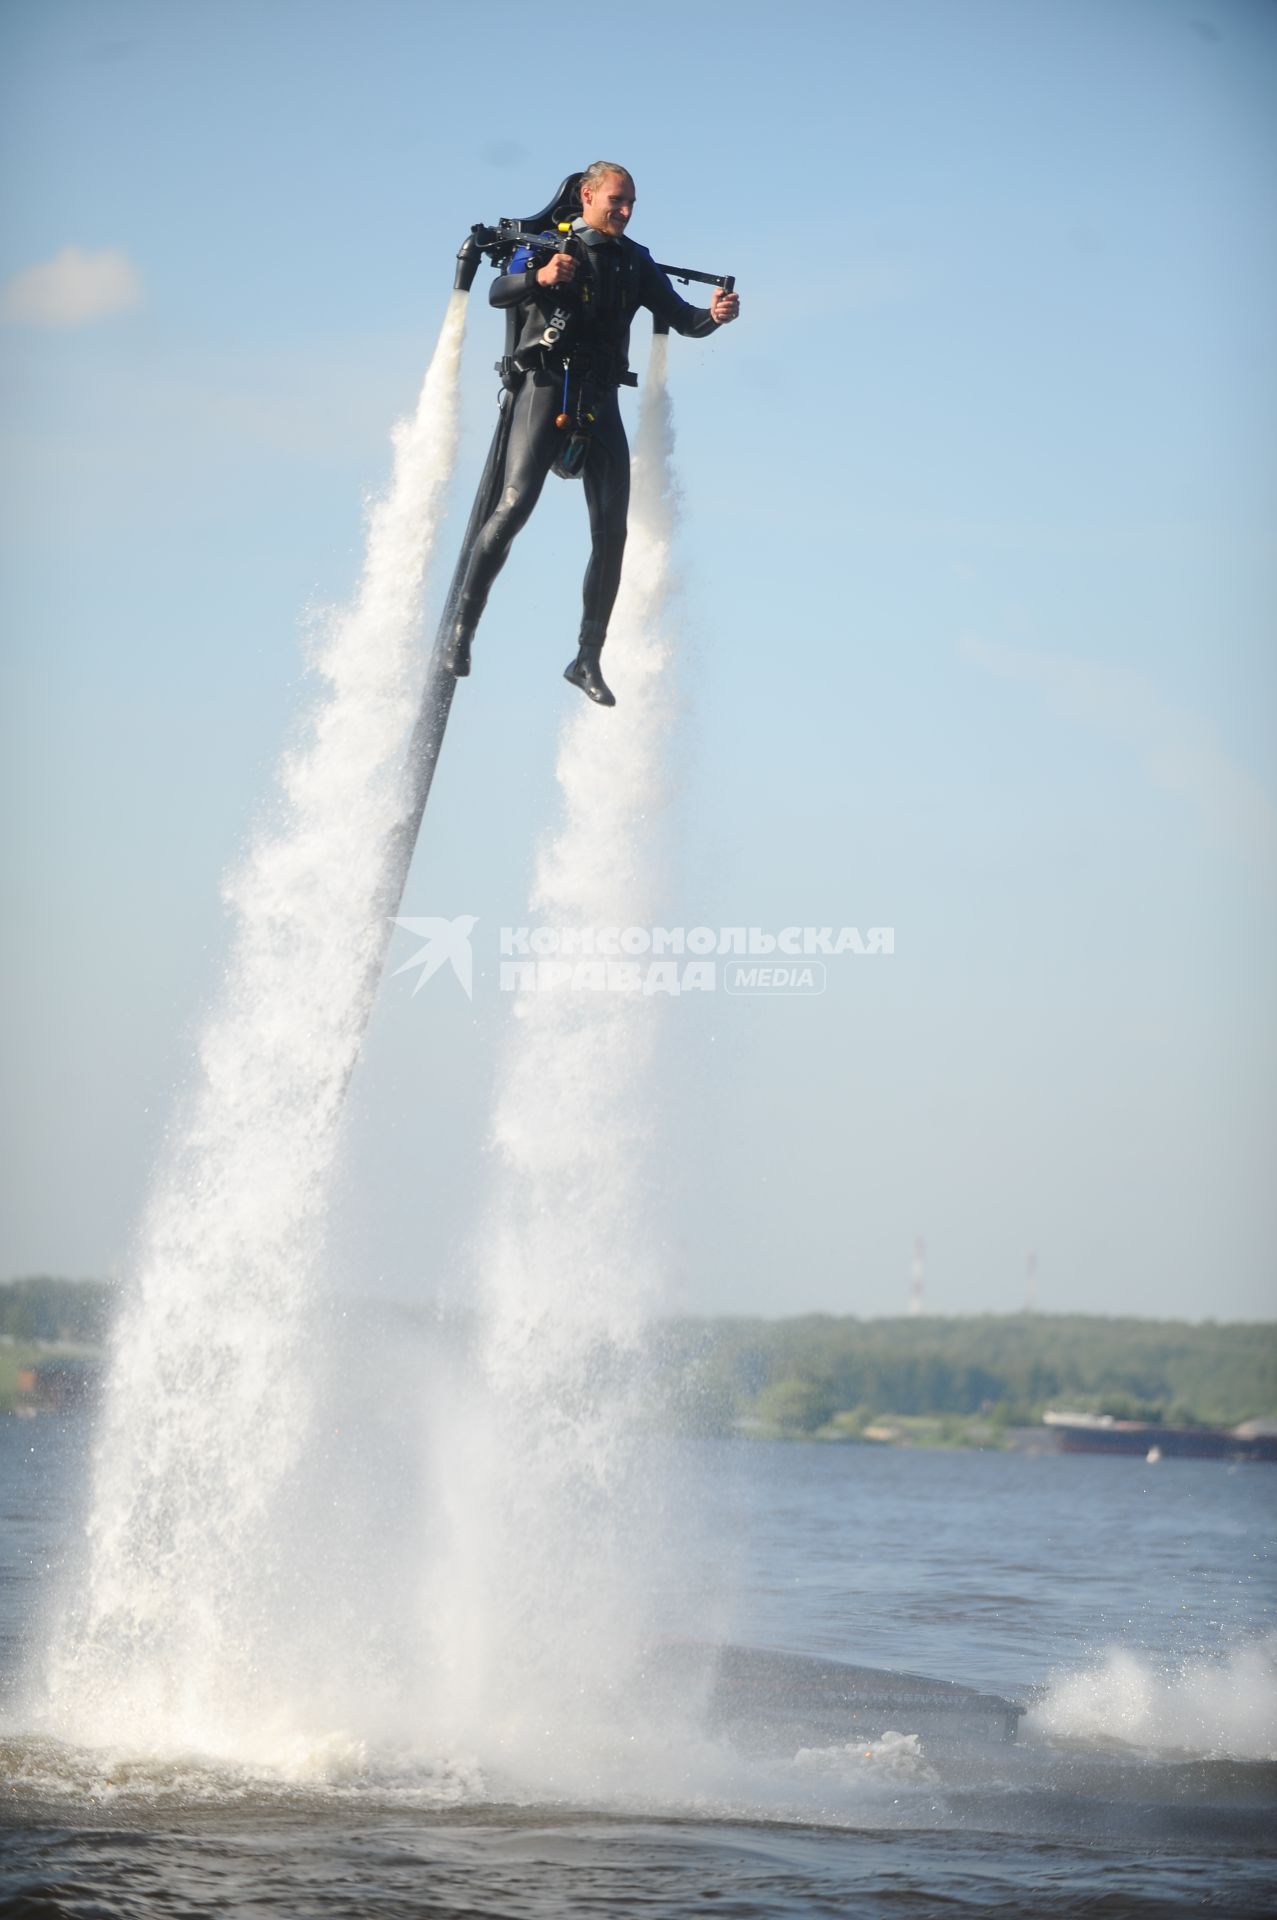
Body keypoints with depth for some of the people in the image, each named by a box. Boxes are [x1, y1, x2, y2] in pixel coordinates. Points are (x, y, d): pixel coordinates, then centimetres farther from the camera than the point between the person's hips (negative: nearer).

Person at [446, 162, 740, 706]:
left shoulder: (636, 262, 14)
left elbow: (682, 319, 10)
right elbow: (498, 292, -14)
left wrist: (713, 316, -13)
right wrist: (539, 278, -35)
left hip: (601, 401, 4)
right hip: (545, 389, -4)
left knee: (611, 532, -5)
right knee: (515, 505, -19)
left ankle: (588, 659, 2)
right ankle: (462, 627, -10)